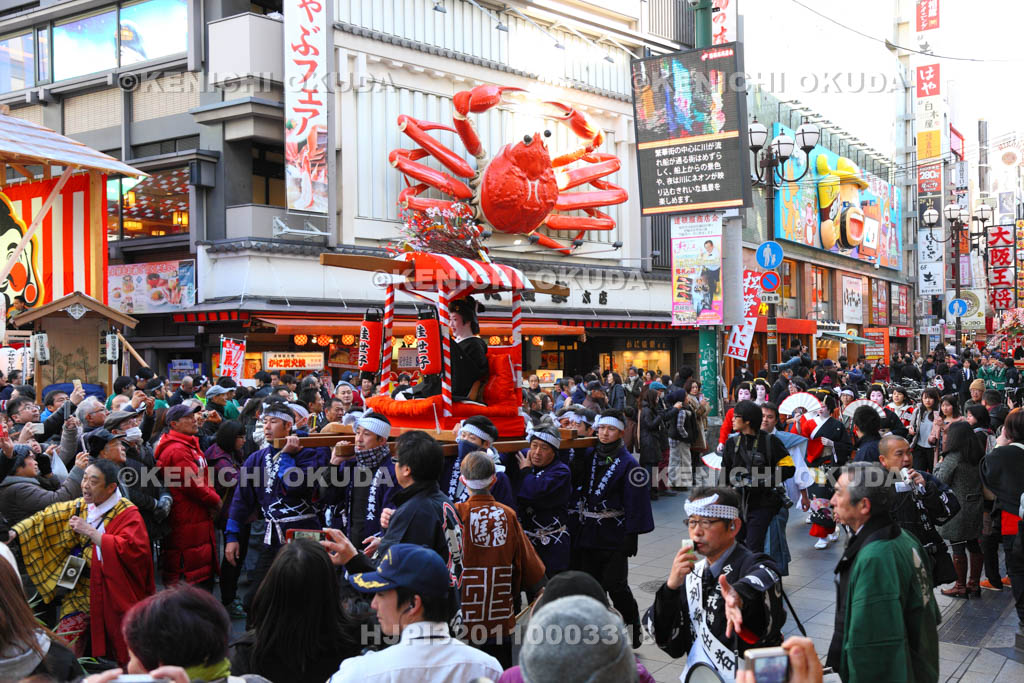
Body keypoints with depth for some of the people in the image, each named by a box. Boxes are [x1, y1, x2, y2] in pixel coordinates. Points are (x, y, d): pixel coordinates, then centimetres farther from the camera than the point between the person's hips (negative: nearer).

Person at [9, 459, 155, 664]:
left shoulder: (127, 514, -11)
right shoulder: (79, 507, 8)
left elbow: (132, 549, -25)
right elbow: (46, 517, 3)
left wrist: (91, 533, -21)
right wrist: (13, 533, -13)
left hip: (114, 593, -5)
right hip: (82, 591, 5)